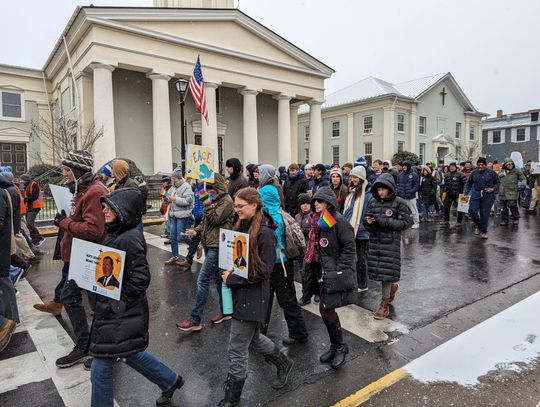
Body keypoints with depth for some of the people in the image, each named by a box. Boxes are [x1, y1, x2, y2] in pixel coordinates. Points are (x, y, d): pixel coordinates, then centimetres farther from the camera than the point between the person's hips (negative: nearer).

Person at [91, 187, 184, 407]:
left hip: (121, 315, -9)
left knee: (101, 368, 7)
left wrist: (119, 301, -15)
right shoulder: (115, 233, 4)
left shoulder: (130, 238, -25)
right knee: (131, 353, 25)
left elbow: (140, 279, -26)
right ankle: (170, 380, 44)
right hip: (117, 311, 9)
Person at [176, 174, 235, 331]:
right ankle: (225, 311, 28)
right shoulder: (213, 200, 16)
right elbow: (205, 222, 18)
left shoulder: (226, 201, -11)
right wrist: (196, 231, 2)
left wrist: (208, 204, -20)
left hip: (217, 246, -9)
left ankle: (195, 320, -2)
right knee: (217, 278, 16)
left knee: (202, 279, -10)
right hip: (209, 243, 9)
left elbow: (214, 220, -16)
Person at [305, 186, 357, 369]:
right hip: (326, 275, 8)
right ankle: (337, 347, 30)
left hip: (338, 276, -8)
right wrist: (320, 274, 13)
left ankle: (339, 347, 15)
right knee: (327, 310, 12)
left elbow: (349, 248, -16)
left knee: (325, 309, -6)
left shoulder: (338, 221, -14)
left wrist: (338, 270, -16)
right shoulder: (318, 222, 11)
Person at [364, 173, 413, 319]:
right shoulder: (373, 202, 4)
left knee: (387, 271, -2)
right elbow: (367, 219, 10)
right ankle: (392, 286, 42)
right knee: (378, 269, 10)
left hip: (391, 242, -4)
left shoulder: (399, 202, -8)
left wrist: (386, 221, -19)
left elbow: (407, 222, -9)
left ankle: (385, 305, 12)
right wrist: (367, 221, -15)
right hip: (375, 241, 5)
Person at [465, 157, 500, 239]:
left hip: (488, 195, -3)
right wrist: (466, 192, 8)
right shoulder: (474, 172, 7)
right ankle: (479, 226, 17)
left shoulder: (491, 172, 0)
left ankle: (484, 231, 13)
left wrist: (493, 189, -10)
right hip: (476, 194, 3)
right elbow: (469, 183, 17)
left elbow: (498, 182, 6)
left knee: (484, 214, -2)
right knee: (472, 211, -9)